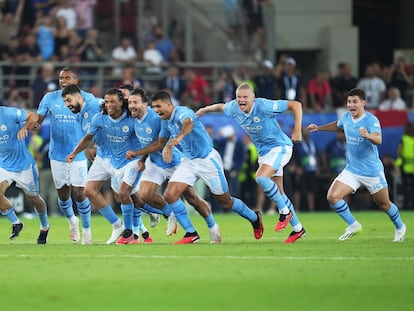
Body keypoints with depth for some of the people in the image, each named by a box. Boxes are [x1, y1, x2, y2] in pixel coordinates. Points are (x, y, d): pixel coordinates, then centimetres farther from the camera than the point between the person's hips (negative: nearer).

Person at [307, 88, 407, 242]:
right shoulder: (346, 117, -1)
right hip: (351, 170, 5)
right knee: (332, 197, -13)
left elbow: (378, 140, -38)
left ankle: (400, 227, 40)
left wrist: (368, 136, -58)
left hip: (372, 171, -5)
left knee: (384, 204, 10)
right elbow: (338, 125, 25)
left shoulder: (371, 120, -20)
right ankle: (353, 226, 6)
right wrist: (319, 128, 21)